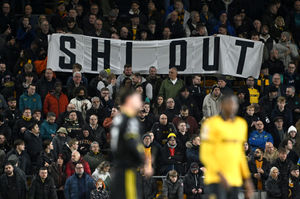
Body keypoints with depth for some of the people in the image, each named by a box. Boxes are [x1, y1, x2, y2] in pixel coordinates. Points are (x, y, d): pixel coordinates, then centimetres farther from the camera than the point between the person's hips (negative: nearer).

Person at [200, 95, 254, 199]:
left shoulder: (241, 124, 12)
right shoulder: (211, 124, -8)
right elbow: (205, 155, -10)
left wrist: (247, 179, 15)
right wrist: (220, 175, -20)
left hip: (234, 181, 6)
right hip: (216, 179, -6)